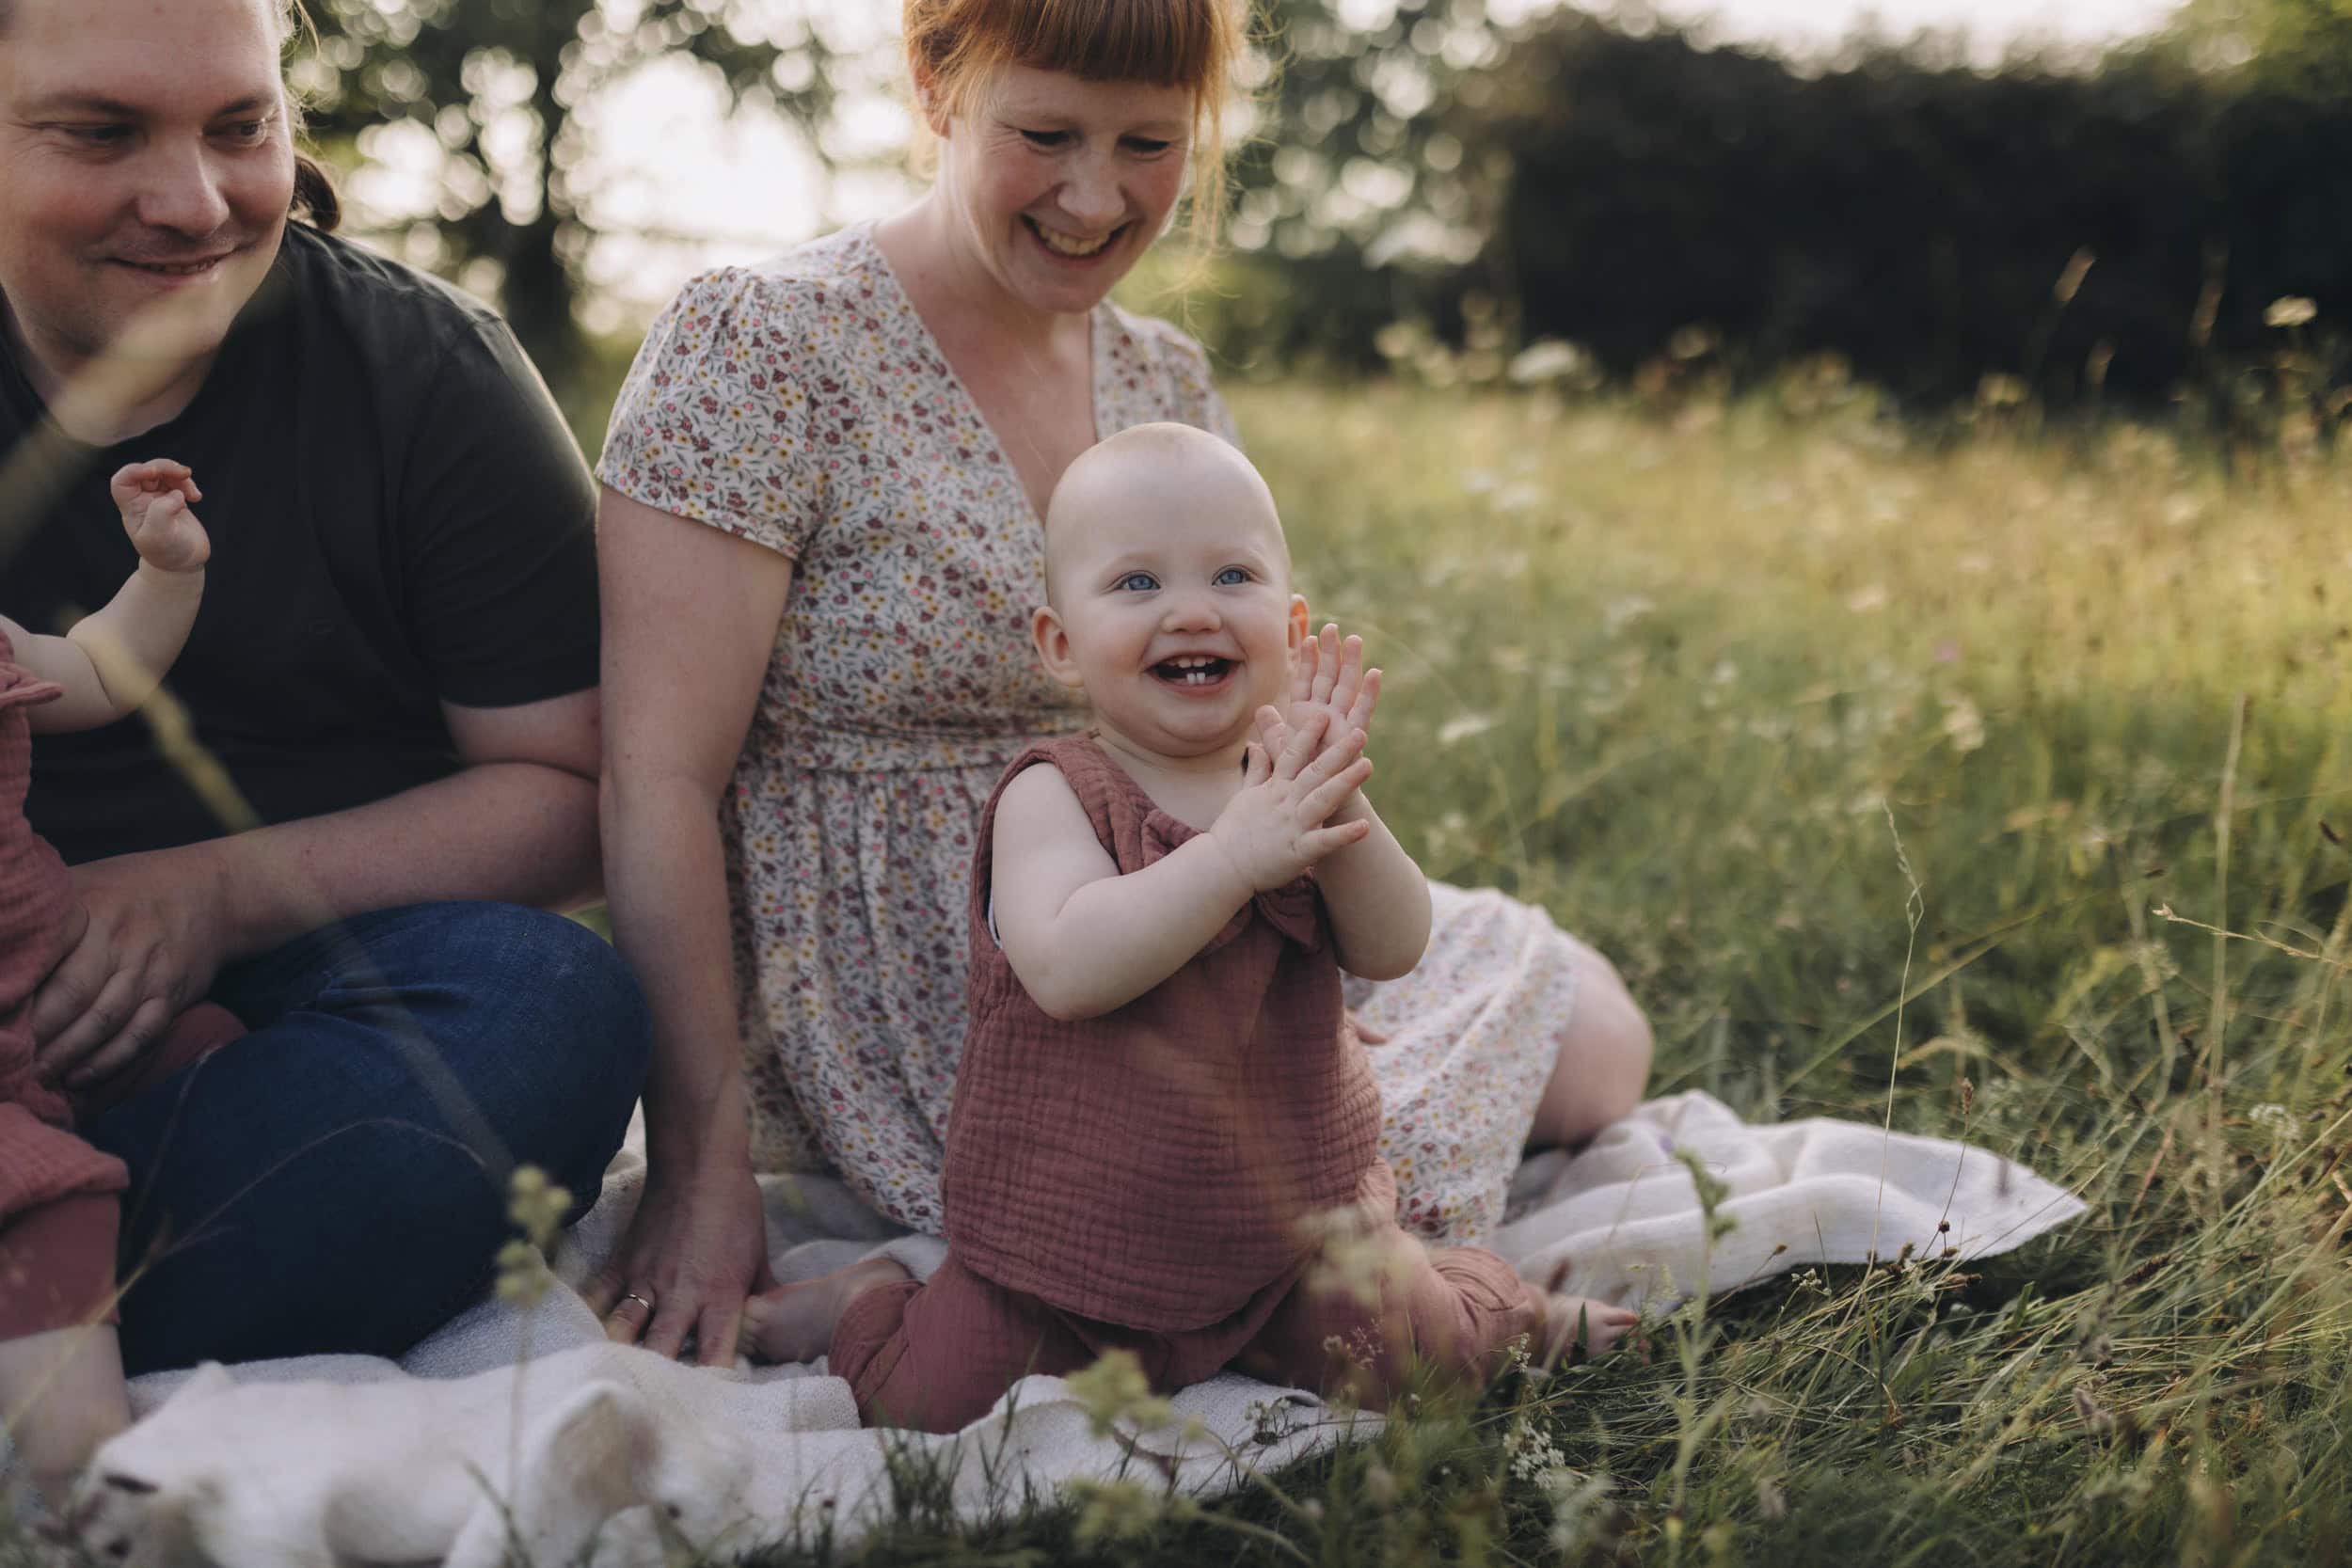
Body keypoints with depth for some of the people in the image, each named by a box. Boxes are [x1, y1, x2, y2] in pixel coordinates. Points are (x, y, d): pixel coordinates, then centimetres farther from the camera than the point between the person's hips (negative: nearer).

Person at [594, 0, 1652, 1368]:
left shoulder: (1169, 384, 8)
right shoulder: (758, 348, -14)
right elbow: (660, 783, -18)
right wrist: (701, 1174, -22)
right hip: (896, 1036, -8)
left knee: (1593, 1048, 6)